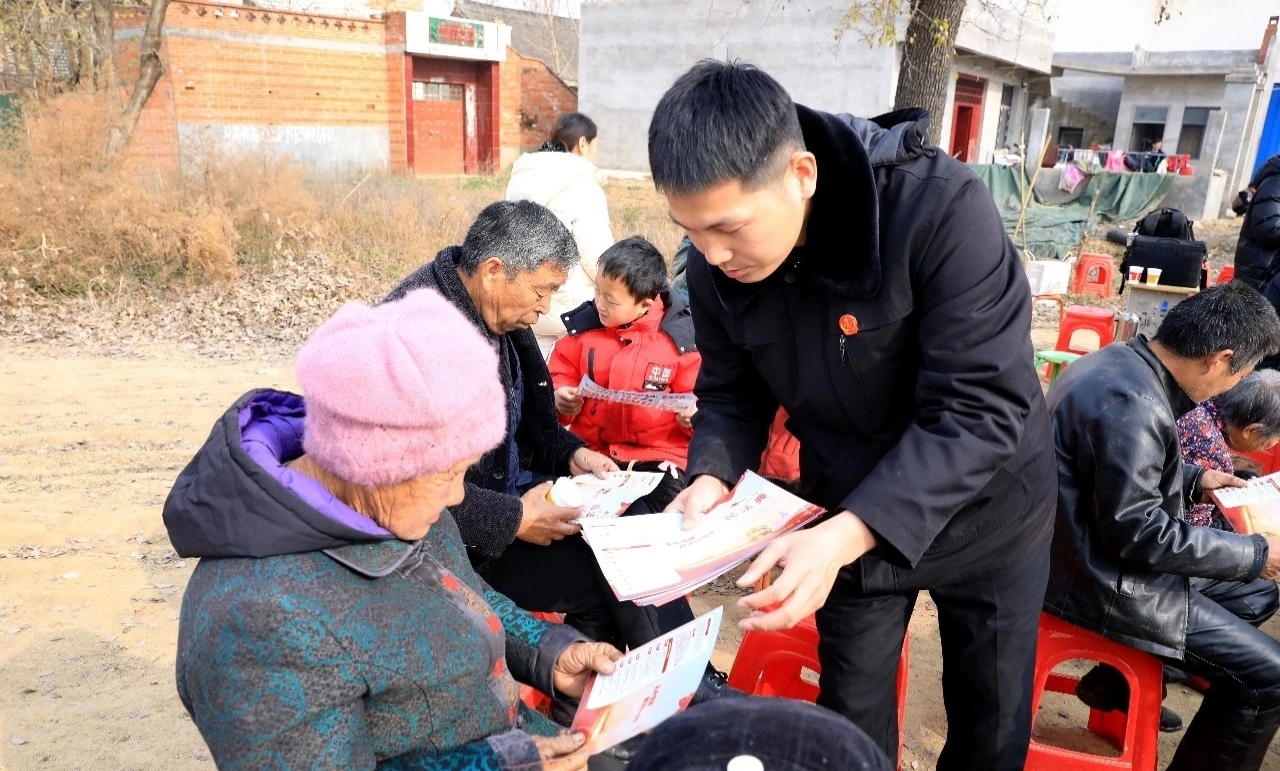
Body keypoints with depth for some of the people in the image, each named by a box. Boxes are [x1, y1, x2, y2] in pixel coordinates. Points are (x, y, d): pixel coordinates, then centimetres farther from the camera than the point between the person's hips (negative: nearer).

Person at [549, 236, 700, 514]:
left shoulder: (678, 338, -3)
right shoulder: (583, 325, 4)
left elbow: (694, 395, 5)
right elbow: (561, 374, 14)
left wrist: (692, 415, -15)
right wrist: (560, 397, -6)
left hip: (659, 455, -2)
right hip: (591, 451, 3)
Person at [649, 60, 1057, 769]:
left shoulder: (942, 209, -31)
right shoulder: (715, 268, -15)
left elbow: (980, 410, -32)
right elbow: (731, 395, -2)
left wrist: (842, 537, -40)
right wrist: (711, 478, -23)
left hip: (984, 520, -2)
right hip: (846, 525, 3)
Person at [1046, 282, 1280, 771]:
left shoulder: (1122, 363, 3)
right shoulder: (1133, 402, -29)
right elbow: (1138, 532, -25)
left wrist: (1192, 480, 13)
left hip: (1099, 553, 10)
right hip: (1103, 580, -10)